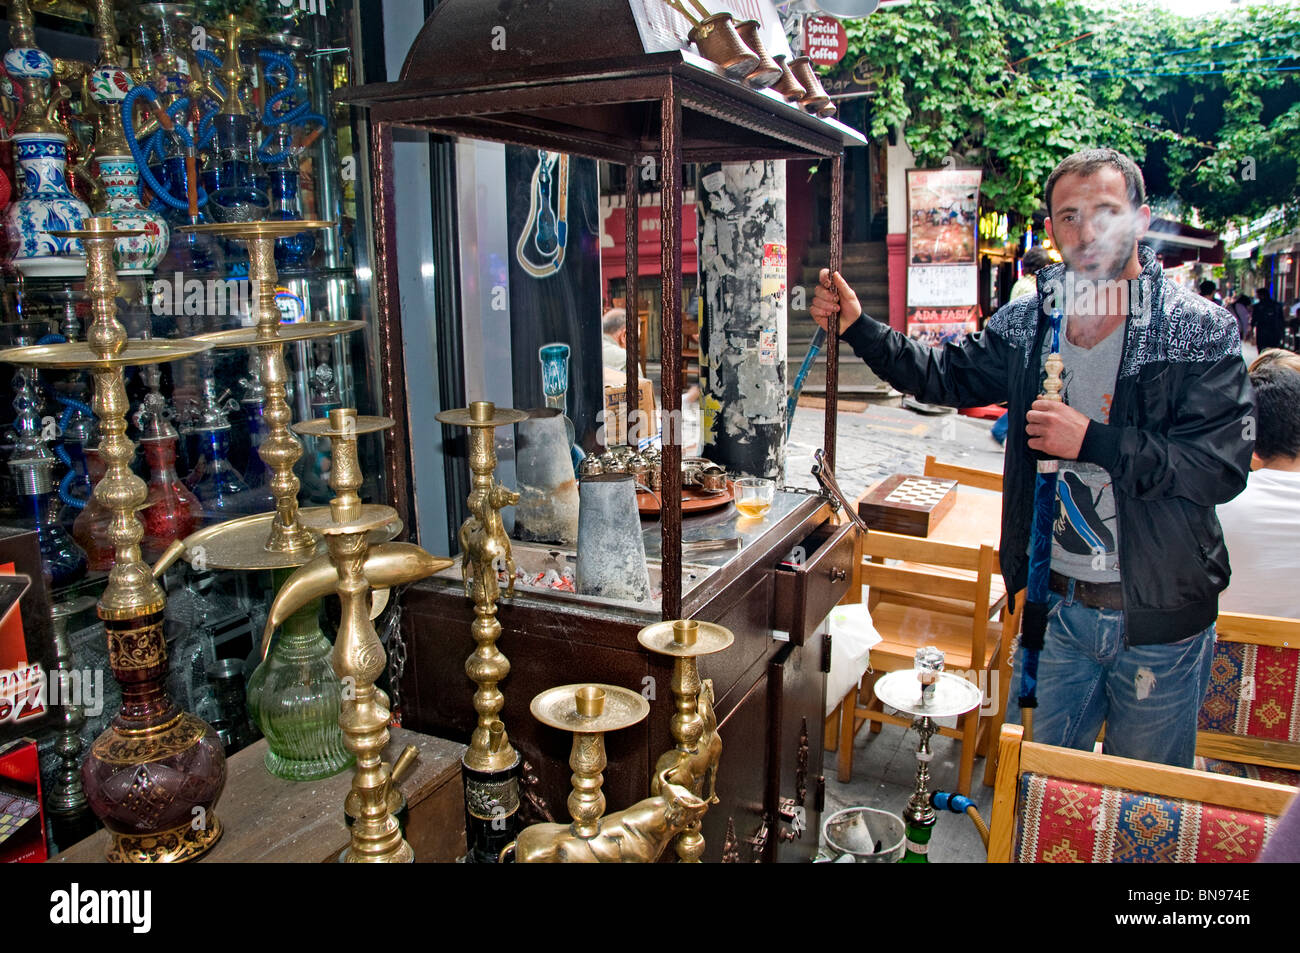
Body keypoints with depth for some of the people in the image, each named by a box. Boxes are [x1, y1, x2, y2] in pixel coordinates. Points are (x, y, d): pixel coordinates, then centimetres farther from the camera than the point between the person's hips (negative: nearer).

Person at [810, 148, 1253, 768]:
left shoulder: (1202, 332, -11)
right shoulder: (1029, 323, 1)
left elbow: (1222, 467, -18)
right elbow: (943, 376, 11)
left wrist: (1093, 440, -24)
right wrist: (856, 326, 0)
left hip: (1161, 617, -3)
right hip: (1062, 606, 3)